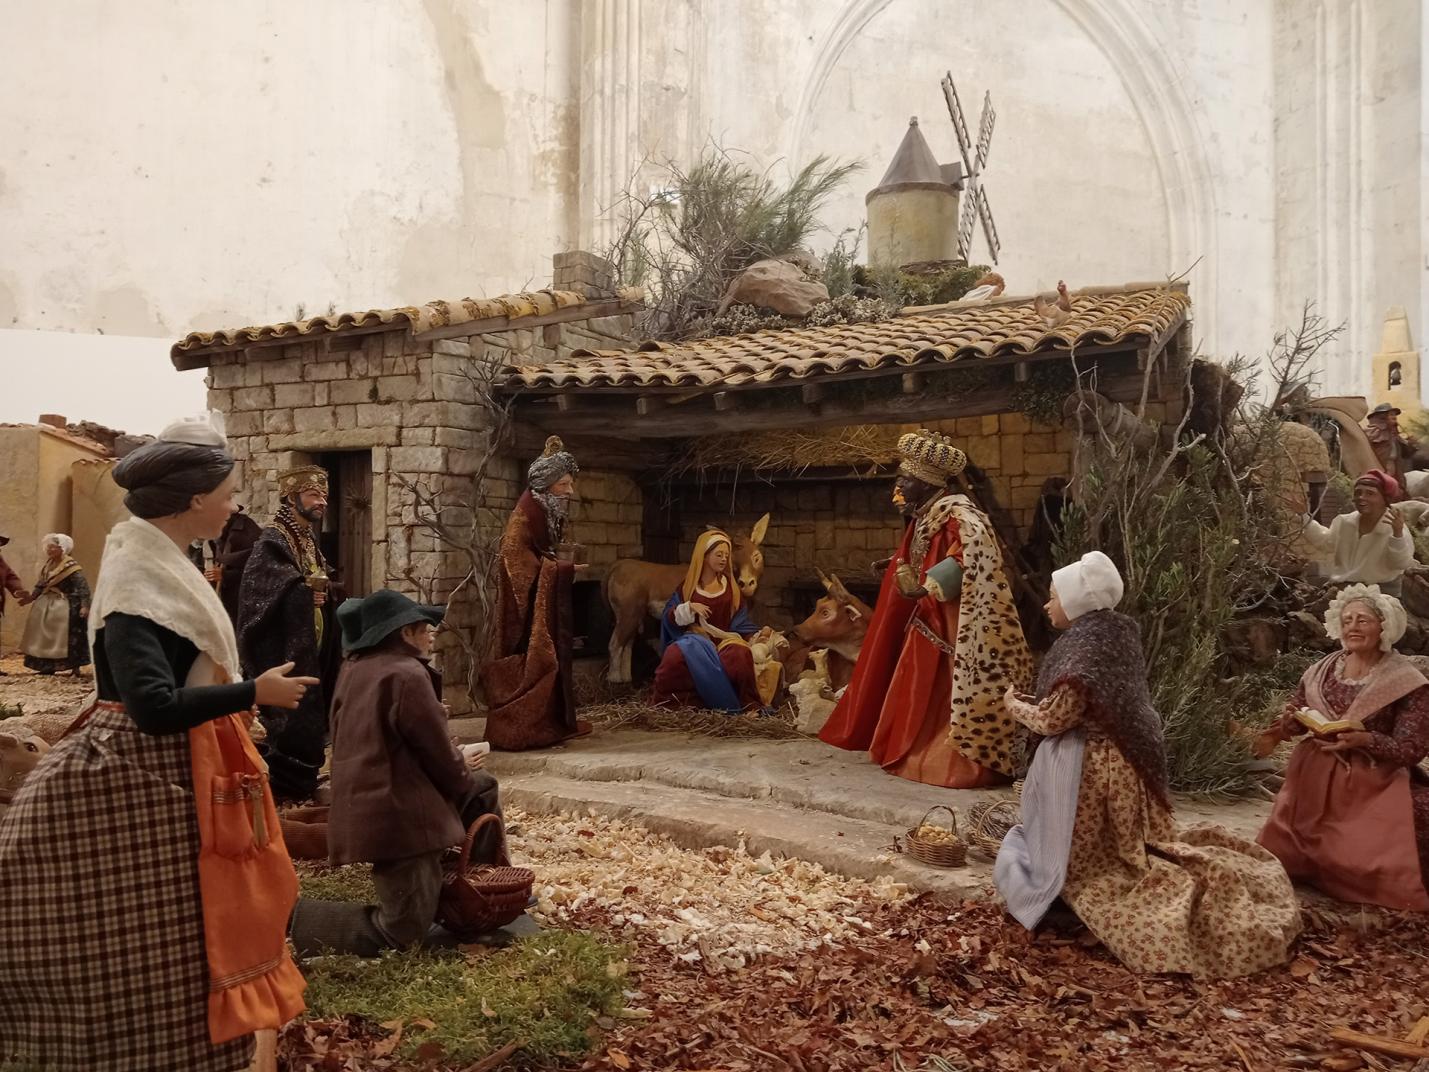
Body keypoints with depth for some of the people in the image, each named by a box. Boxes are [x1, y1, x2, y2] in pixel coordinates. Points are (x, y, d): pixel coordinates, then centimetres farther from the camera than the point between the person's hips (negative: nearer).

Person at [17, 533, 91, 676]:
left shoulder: (71, 566, -15)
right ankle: (48, 667, 18)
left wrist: (84, 606, -26)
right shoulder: (47, 565, 10)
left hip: (65, 607, -8)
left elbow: (83, 587, -19)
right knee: (46, 637, 10)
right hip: (47, 605, 8)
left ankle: (75, 668, -4)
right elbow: (41, 585, 18)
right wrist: (30, 597, 6)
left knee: (68, 637, -9)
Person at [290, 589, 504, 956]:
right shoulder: (407, 674, -19)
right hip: (398, 815, -10)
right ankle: (294, 919, -2)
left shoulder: (354, 669, 9)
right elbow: (438, 754, -13)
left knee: (482, 789, 23)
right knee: (402, 932, -1)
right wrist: (464, 775, 8)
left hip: (367, 808, 10)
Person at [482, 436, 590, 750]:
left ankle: (549, 723, 17)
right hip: (528, 601, -10)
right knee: (529, 662, -8)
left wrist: (563, 568, 5)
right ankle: (517, 729, -3)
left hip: (545, 599, 10)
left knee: (548, 659, 11)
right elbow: (515, 557, -21)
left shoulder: (548, 510, 11)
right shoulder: (527, 512, -17)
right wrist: (563, 570, -19)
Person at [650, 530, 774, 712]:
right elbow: (669, 618, 3)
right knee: (678, 654, -36)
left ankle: (748, 705, -17)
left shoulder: (731, 588, 10)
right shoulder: (687, 586, 7)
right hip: (694, 637, -1)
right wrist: (689, 608, -15)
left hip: (723, 639, 1)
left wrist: (757, 634, -9)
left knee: (740, 654, -35)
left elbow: (740, 622, 9)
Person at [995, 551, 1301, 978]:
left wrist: (1015, 705, -1)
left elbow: (1053, 720, -19)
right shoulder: (1111, 636, 6)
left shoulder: (1085, 648, -21)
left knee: (1086, 861, 4)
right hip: (1121, 763, 9)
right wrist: (1037, 702, 17)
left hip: (1089, 769, -9)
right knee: (1127, 852, 20)